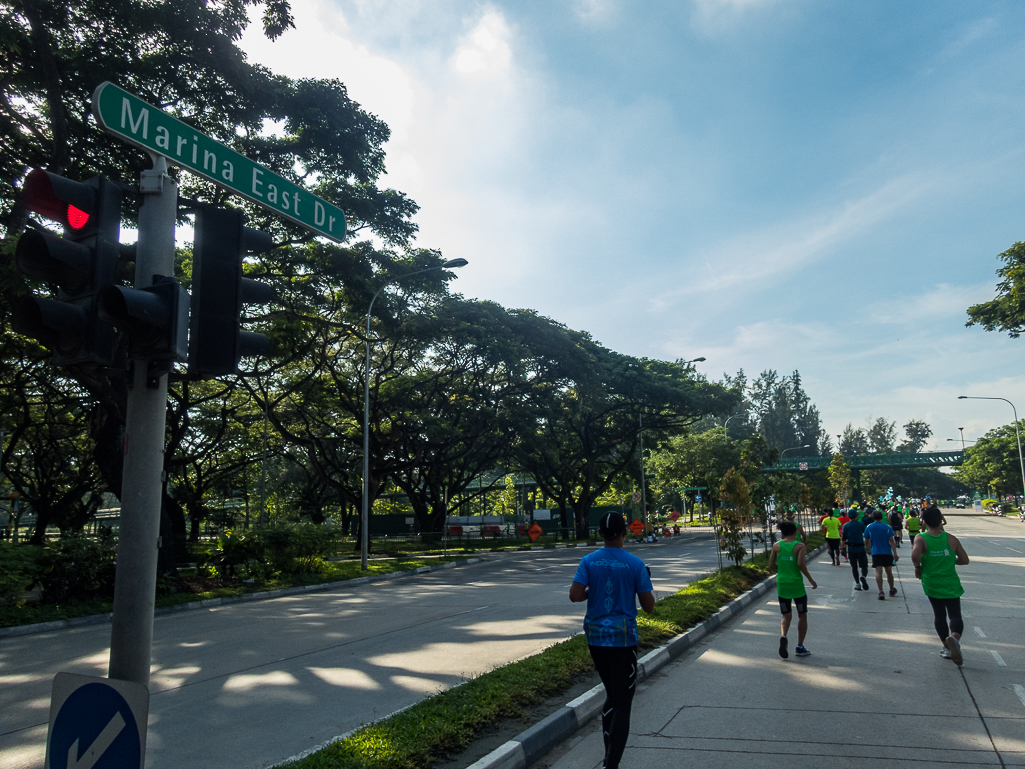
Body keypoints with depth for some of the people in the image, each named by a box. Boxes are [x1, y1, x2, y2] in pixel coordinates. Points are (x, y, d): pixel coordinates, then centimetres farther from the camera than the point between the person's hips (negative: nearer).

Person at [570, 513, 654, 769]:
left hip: (596, 638, 4)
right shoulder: (635, 564, -8)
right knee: (622, 705, 2)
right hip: (623, 639, -4)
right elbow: (649, 606, -5)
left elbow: (574, 596, -13)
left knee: (612, 696, 22)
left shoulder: (588, 561, -3)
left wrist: (592, 591, 7)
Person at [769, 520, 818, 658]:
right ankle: (800, 647, 16)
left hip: (782, 585, 2)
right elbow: (801, 564, -19)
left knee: (786, 616, 13)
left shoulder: (776, 546, 2)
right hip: (797, 584, -2)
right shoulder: (800, 546, -6)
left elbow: (770, 566, 2)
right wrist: (810, 579, -8)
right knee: (802, 616, 15)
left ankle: (783, 636, -16)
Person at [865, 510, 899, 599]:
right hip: (887, 552, 1)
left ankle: (881, 592, -17)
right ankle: (892, 590, 30)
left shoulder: (869, 527, 0)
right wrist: (895, 554, -6)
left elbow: (866, 541, 6)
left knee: (878, 572, -6)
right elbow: (892, 541, -6)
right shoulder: (887, 527, -1)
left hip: (876, 552, -1)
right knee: (889, 572, 15)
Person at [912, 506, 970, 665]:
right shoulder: (951, 539, -4)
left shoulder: (921, 538, -10)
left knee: (939, 615, 17)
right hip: (950, 583, 0)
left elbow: (915, 555, -28)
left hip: (931, 584, 0)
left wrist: (918, 567, -9)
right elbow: (965, 560, 1)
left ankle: (947, 648, 18)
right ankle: (954, 638, -25)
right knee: (955, 615, 5)